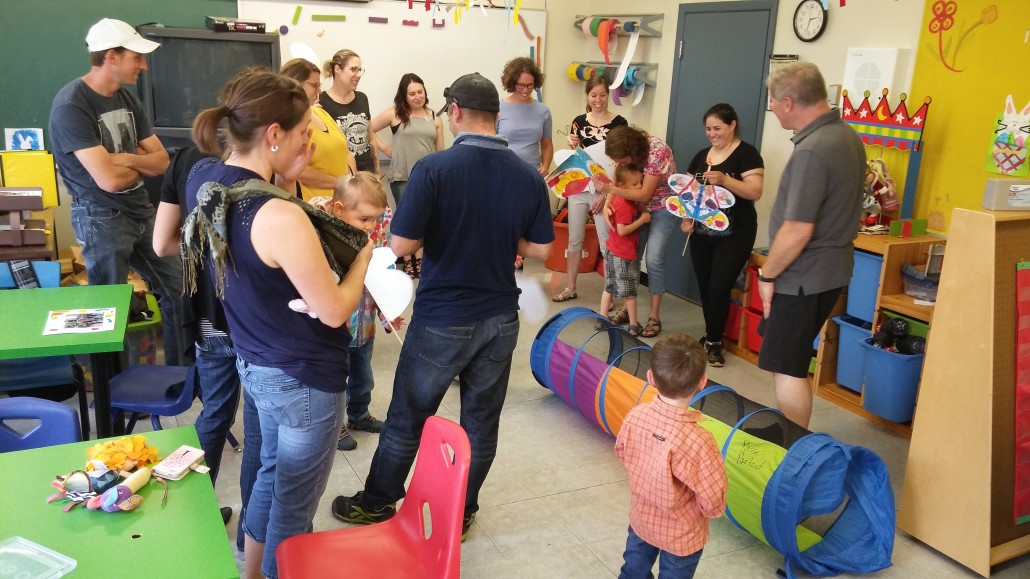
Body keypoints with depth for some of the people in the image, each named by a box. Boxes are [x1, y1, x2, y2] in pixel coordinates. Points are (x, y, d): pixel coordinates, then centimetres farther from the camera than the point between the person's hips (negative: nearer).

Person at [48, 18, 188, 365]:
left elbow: (162, 161, 4)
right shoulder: (71, 105, -17)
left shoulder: (126, 99, 7)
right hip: (101, 219, -8)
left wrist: (126, 159, -15)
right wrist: (142, 163, -4)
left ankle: (181, 373, 27)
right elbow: (109, 180, -24)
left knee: (178, 288, 12)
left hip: (142, 212, 8)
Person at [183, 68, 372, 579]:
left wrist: (285, 181, -3)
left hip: (254, 363, 9)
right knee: (294, 503, 13)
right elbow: (334, 312, -22)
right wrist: (362, 256, -5)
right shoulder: (280, 217, -31)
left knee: (272, 473, 29)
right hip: (303, 379, -9)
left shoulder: (203, 179, -5)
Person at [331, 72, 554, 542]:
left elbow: (401, 245, -18)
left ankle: (377, 504, 32)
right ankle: (462, 514, 31)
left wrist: (440, 230, 3)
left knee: (408, 417, 14)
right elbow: (540, 249, 3)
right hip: (500, 319, 4)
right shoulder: (529, 177, -3)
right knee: (481, 421, 15)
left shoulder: (435, 168, -17)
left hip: (442, 320, -4)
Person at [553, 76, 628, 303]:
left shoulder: (618, 123, -6)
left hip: (605, 190, -4)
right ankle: (570, 288, 23)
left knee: (607, 243, -2)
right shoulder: (579, 121, 6)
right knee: (574, 239, 12)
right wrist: (573, 146, -8)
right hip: (578, 188, 4)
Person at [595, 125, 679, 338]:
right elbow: (618, 180, -7)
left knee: (654, 258, -12)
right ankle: (628, 307, 15)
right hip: (638, 204, 6)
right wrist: (607, 203, -26)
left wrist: (611, 190, -38)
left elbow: (645, 194, -29)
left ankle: (654, 317, -2)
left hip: (662, 207, -6)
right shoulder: (626, 151, -12)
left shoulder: (657, 152, -31)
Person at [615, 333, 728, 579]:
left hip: (641, 520, 4)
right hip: (682, 535, -4)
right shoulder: (698, 441, -38)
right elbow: (713, 503, -25)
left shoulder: (635, 416, -22)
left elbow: (623, 455, -2)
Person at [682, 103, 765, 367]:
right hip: (702, 234, 6)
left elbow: (755, 191, -17)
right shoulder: (701, 156, 12)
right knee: (704, 288, 9)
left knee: (719, 290, -5)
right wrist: (685, 218, -3)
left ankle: (714, 342, 12)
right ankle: (711, 337, 25)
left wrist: (724, 180, -30)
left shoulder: (747, 154, -7)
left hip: (733, 235, -6)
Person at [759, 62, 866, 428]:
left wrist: (767, 275, -12)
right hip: (832, 268, 10)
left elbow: (797, 231, -26)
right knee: (792, 362, 21)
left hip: (803, 277, -10)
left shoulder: (811, 151, -23)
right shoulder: (848, 136, 8)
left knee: (786, 368, 0)